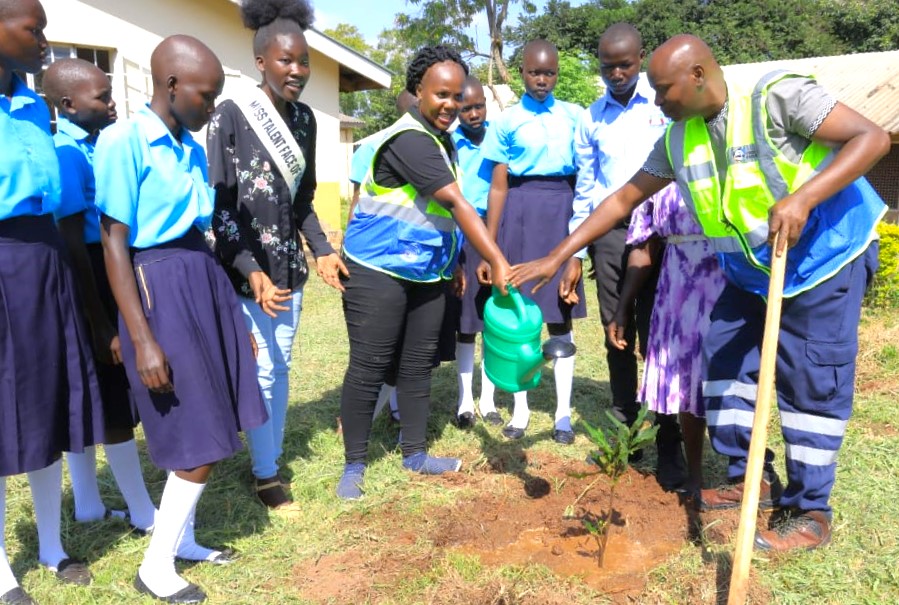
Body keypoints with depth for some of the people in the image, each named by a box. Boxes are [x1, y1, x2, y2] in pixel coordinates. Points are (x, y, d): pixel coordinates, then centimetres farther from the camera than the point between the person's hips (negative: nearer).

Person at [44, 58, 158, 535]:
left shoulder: (96, 146, 10)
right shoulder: (66, 155, -17)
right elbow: (73, 245, -20)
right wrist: (102, 324, -20)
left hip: (106, 277, 9)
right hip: (91, 282, -9)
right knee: (113, 401, 0)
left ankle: (89, 506, 29)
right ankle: (144, 513, 14)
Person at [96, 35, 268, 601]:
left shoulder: (194, 149, 10)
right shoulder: (123, 140, -13)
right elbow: (114, 243, -14)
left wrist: (232, 312, 17)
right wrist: (143, 340, -18)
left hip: (205, 279, 8)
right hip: (157, 286, -8)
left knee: (213, 428, 13)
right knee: (200, 438, -1)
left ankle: (182, 537, 32)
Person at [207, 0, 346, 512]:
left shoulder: (304, 117, 6)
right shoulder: (231, 115, -11)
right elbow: (219, 203, -12)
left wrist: (322, 249, 3)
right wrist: (251, 270, -20)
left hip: (289, 263, 6)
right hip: (249, 267, -5)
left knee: (282, 367, 12)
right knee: (262, 371, 0)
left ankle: (274, 458, 27)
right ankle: (265, 474, 17)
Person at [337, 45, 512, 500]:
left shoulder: (441, 140, 12)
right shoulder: (409, 140, -19)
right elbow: (457, 205, -28)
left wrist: (454, 264, 17)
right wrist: (498, 262, -32)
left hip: (426, 273, 9)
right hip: (380, 271, -9)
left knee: (418, 365, 13)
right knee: (369, 368, -1)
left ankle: (415, 454, 26)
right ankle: (354, 465, 14)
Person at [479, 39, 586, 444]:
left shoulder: (574, 116, 8)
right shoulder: (506, 122, 5)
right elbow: (498, 187, 2)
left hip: (563, 210, 0)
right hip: (520, 212, 0)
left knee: (561, 316, 2)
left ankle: (563, 413, 11)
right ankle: (520, 408, 17)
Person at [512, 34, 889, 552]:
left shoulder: (777, 96, -20)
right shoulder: (678, 139, -2)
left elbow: (872, 138, -21)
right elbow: (624, 199, 2)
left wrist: (802, 198, -36)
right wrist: (557, 257, -2)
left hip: (824, 257, -7)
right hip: (749, 271, 7)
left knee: (811, 380, -4)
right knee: (723, 363, 7)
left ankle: (810, 513, 9)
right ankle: (748, 478, 23)